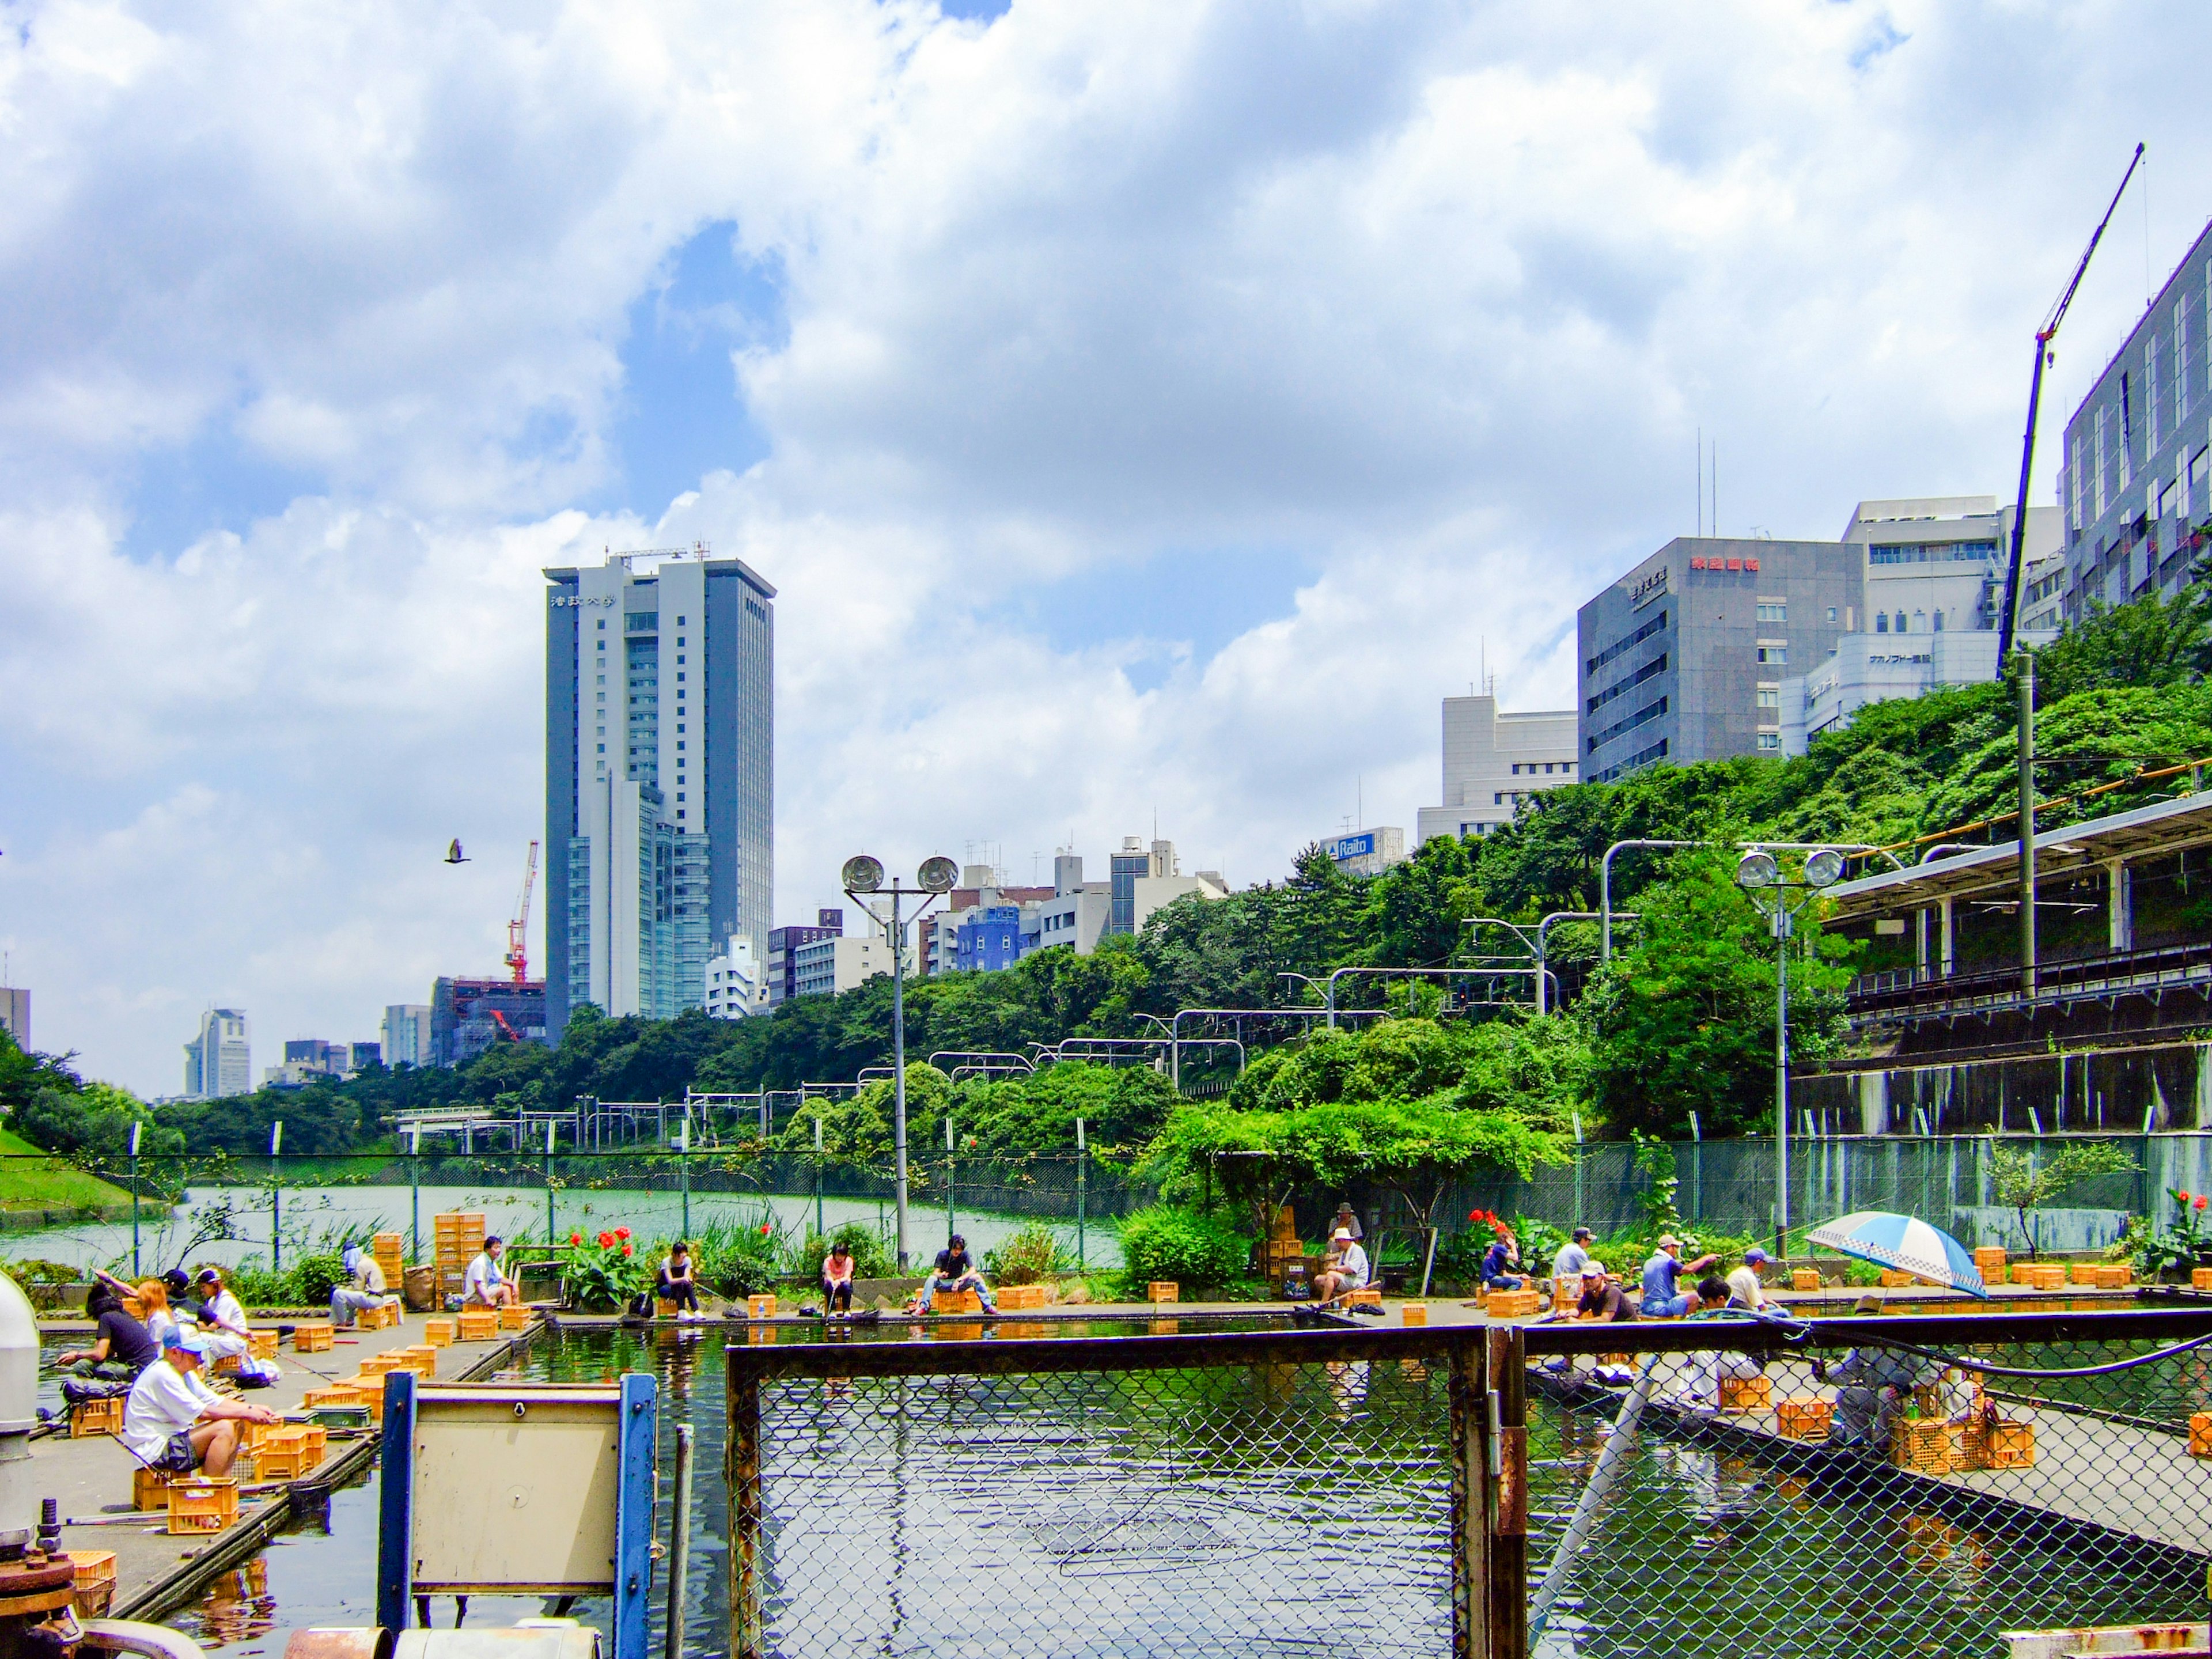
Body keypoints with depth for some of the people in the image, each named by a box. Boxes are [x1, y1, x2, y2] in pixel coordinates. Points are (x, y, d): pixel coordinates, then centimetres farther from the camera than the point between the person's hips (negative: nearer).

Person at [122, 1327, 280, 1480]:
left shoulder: (184, 1372, 13)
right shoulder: (162, 1376, -20)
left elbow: (214, 1401, 11)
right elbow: (201, 1413, -21)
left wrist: (252, 1409, -2)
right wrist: (245, 1413, -17)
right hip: (154, 1450, -11)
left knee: (235, 1425, 6)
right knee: (224, 1429, -22)